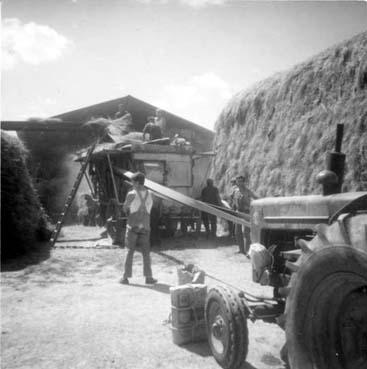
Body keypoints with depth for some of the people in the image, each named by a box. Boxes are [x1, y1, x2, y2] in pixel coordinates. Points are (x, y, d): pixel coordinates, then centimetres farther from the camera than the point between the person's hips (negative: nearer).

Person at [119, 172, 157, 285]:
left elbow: (125, 209, 1)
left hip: (132, 226, -3)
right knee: (146, 252, 8)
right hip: (145, 226, 3)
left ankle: (126, 277, 8)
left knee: (130, 252, 5)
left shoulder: (131, 194, -10)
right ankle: (148, 277, 7)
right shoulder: (149, 194, 4)